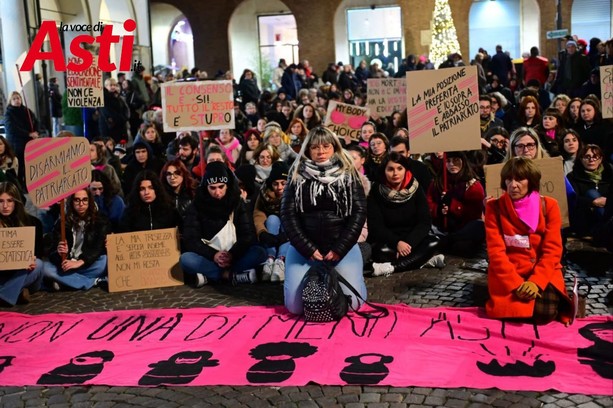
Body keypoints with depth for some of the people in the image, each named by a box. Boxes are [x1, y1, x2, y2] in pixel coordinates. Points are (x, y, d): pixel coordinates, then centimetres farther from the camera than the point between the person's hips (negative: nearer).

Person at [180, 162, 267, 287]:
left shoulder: (237, 203, 2)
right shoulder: (196, 206, -2)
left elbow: (248, 235, -5)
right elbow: (190, 239, -8)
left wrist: (232, 254, -23)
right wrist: (213, 255, -24)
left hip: (234, 256, 1)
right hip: (208, 257, -1)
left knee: (260, 252, -26)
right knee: (186, 259, -31)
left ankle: (209, 275, -26)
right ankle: (231, 275, -27)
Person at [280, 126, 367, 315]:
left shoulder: (348, 175, 2)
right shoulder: (297, 176, 2)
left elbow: (359, 211, -5)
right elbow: (288, 214, -4)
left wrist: (339, 249, -13)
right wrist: (308, 249, -12)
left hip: (343, 247, 0)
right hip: (303, 248, 0)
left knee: (351, 302, -15)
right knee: (295, 305, -11)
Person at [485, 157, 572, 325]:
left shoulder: (549, 206, 0)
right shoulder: (494, 208, -2)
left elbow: (552, 250, -5)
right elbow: (496, 251, -7)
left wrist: (535, 281, -20)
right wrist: (516, 283, -19)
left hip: (542, 272, 1)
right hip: (508, 275, 0)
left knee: (544, 313, -25)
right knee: (513, 312, -27)